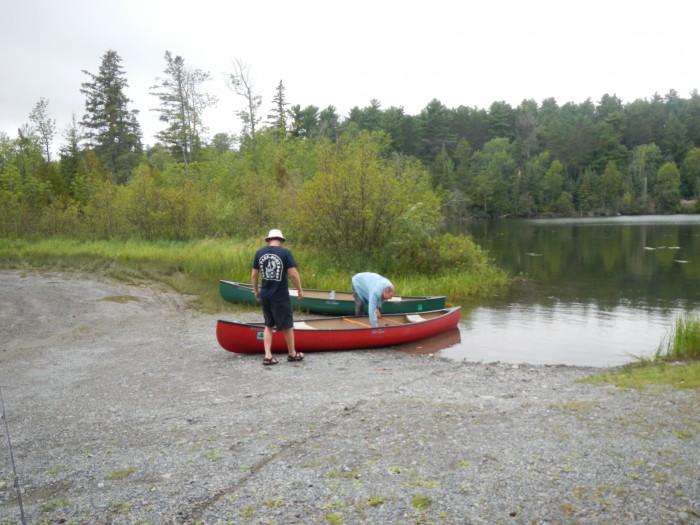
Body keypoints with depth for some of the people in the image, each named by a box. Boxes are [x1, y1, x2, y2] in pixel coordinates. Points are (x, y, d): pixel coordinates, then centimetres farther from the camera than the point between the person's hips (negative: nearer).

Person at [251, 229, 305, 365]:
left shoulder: (259, 252, 3)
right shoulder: (285, 252, -10)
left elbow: (254, 274, 7)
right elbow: (293, 273, -13)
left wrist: (256, 291, 20)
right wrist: (300, 290, -1)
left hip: (265, 296, 5)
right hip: (281, 297, -4)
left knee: (268, 325, 17)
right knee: (287, 325, 11)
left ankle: (267, 356, 11)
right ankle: (292, 354, 25)